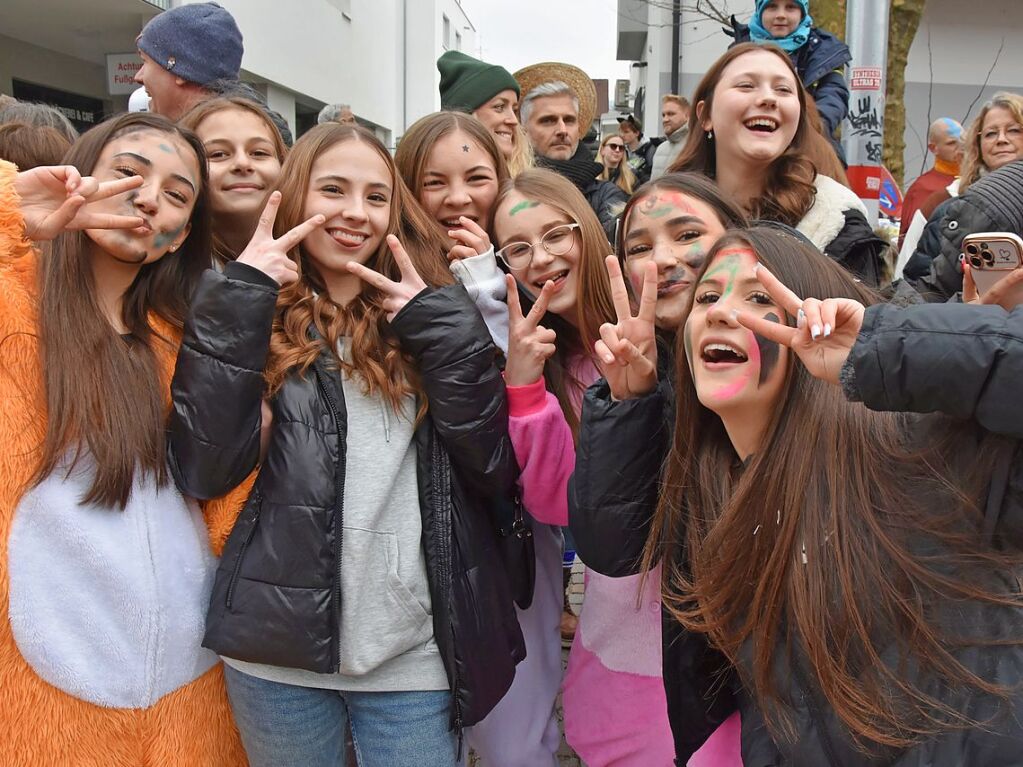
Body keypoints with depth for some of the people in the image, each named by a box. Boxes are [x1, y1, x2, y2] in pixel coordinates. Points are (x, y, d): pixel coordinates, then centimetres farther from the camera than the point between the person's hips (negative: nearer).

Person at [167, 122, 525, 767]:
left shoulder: (425, 313, 3)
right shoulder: (248, 313, 1)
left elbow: (495, 470, -6)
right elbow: (206, 469, -13)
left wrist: (442, 325, -12)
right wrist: (241, 302, -14)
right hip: (279, 647, 0)